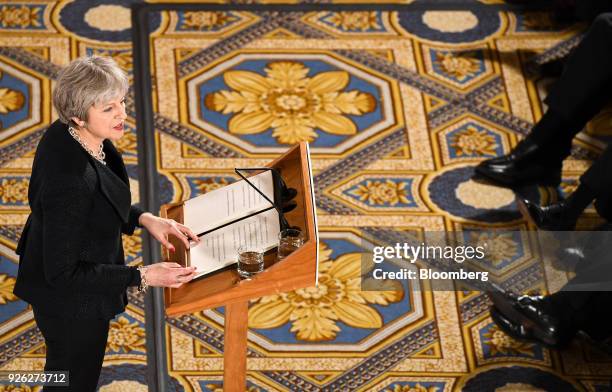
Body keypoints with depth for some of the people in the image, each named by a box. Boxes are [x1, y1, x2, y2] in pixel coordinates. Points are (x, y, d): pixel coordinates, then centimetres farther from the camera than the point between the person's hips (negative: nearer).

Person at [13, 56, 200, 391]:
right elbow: (63, 273, -29)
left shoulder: (66, 135, -12)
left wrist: (143, 218, -6)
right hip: (73, 301, -8)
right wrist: (143, 277, -27)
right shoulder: (69, 178, -39)